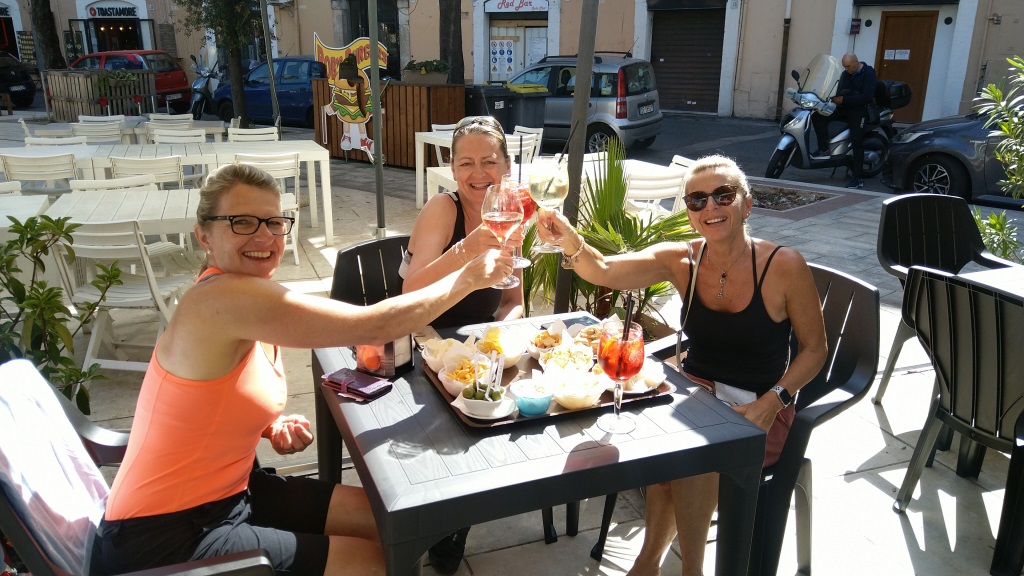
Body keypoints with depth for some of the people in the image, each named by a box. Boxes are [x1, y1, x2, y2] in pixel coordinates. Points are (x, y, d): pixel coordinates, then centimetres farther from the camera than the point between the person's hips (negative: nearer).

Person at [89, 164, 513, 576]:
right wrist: (469, 277, -18)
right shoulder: (223, 299, -27)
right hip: (163, 538, -9)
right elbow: (375, 327, -29)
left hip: (228, 492, 9)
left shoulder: (252, 301, 3)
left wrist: (271, 427, -3)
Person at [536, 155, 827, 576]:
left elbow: (814, 348, -3)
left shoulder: (784, 266, -14)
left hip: (758, 407, -2)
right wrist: (569, 241, -42)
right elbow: (603, 271, -21)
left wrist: (771, 401, -17)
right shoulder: (680, 261, -6)